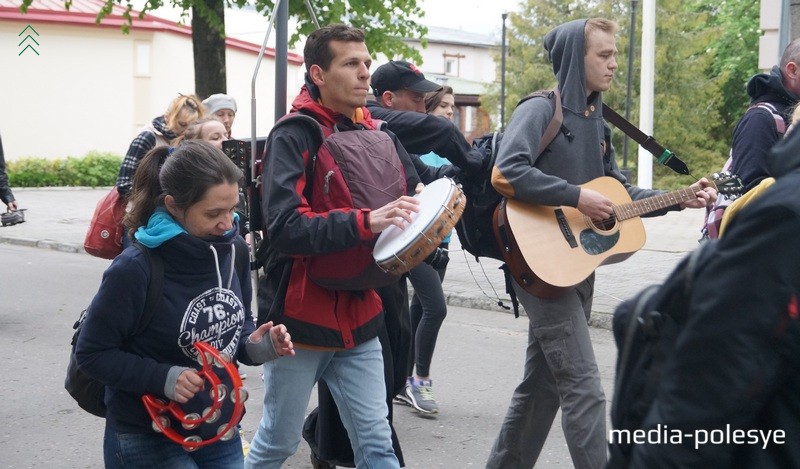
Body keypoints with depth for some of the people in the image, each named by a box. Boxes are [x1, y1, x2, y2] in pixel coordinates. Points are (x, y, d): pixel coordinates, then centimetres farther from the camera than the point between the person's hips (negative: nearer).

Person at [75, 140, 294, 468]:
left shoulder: (233, 250, -4)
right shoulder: (135, 269, -22)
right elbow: (91, 354, -14)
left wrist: (256, 346, -10)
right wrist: (162, 378, -25)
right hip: (147, 439, -6)